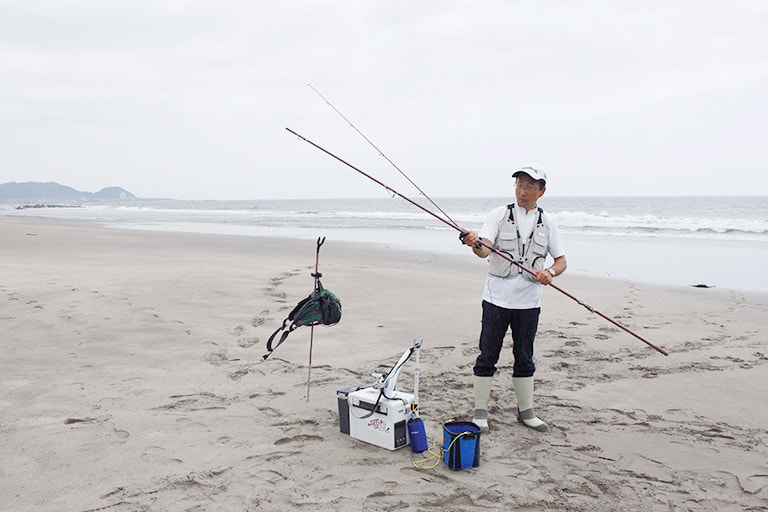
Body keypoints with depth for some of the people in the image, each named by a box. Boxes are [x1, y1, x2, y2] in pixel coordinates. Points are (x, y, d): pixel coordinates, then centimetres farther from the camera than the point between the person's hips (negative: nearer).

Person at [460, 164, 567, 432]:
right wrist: (475, 243, -37)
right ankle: (480, 412, 13)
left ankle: (526, 411, 26)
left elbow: (561, 261, 9)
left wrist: (549, 273, -13)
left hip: (528, 301, 2)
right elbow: (485, 250, -14)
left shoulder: (547, 223, 7)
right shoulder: (499, 215, 0)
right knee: (487, 356, 2)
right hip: (497, 298, -2)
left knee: (524, 358, 13)